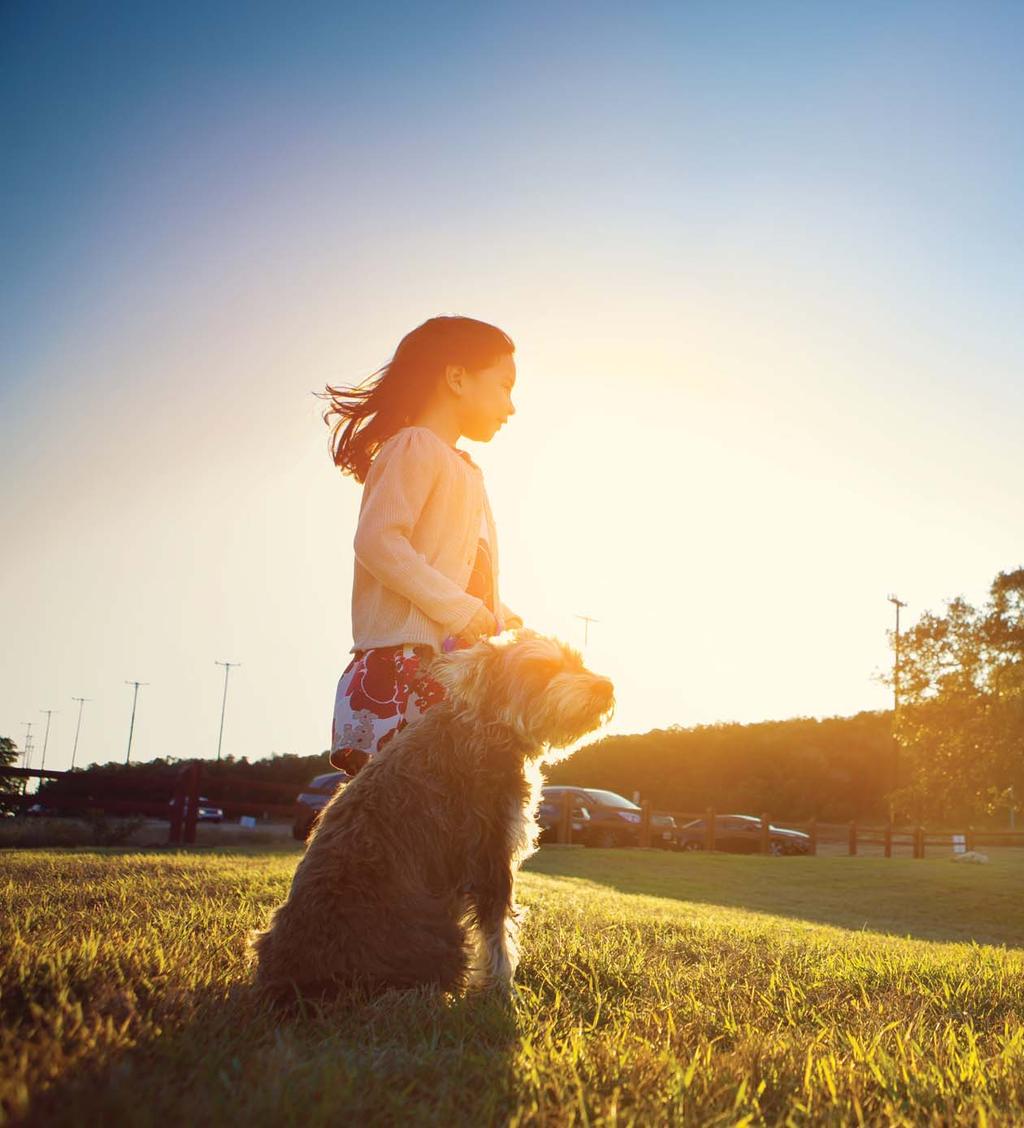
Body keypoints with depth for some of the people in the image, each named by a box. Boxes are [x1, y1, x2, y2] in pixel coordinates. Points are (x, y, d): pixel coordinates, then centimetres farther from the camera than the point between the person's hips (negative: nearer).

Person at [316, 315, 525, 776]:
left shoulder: (462, 470, 27)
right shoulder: (415, 447, -2)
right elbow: (377, 540, -17)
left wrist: (501, 618, 8)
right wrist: (461, 610, -18)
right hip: (402, 666, -9)